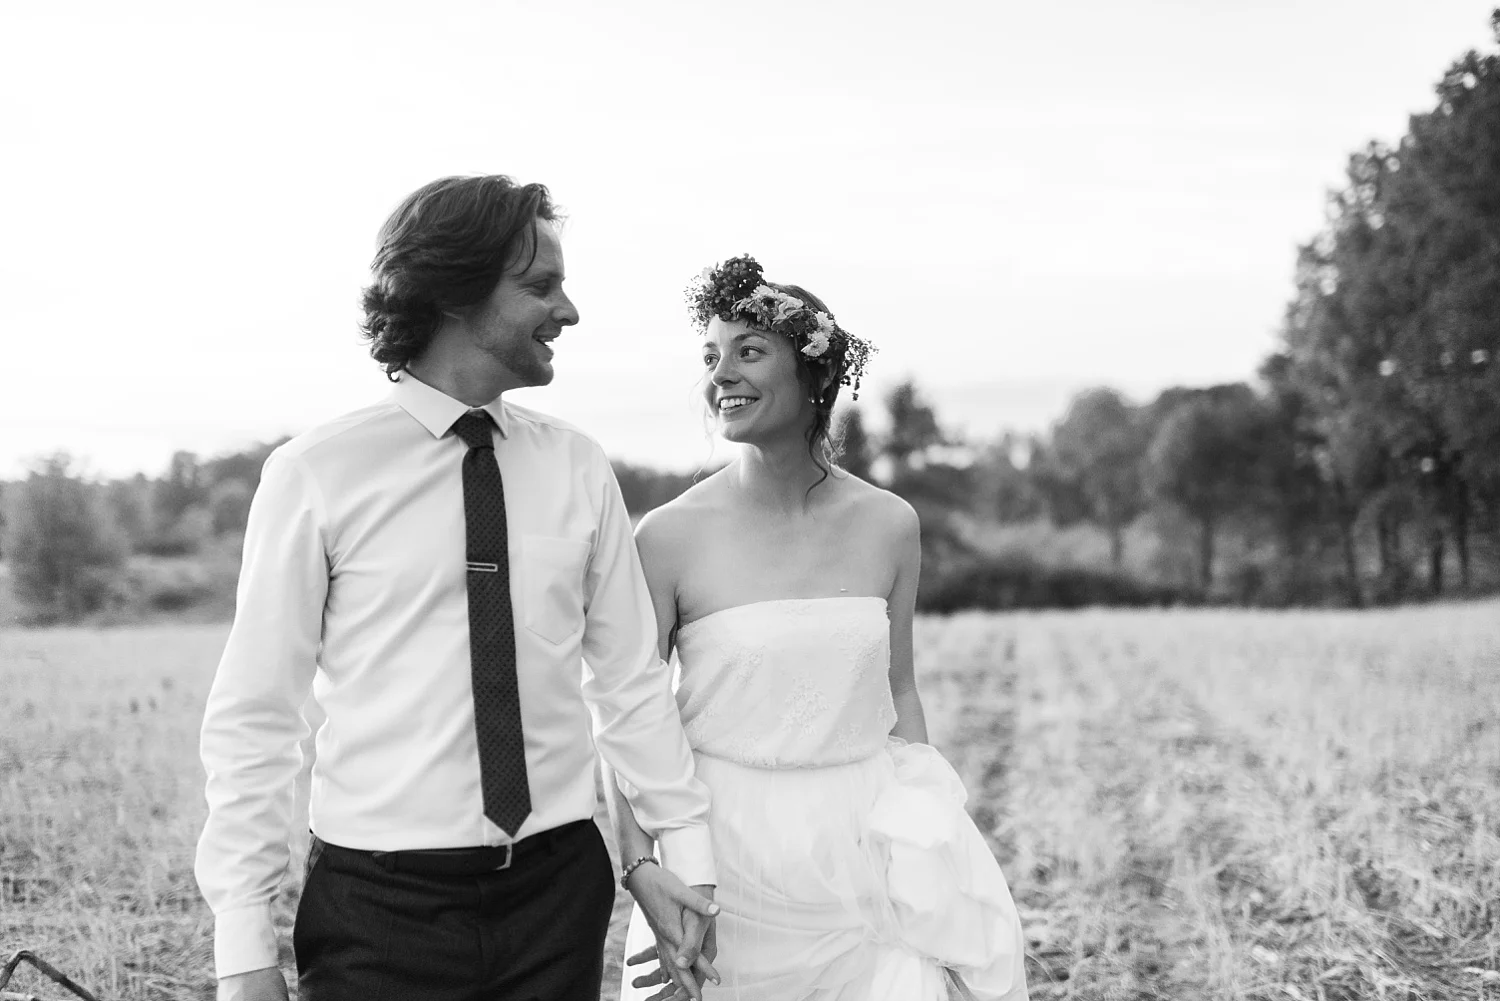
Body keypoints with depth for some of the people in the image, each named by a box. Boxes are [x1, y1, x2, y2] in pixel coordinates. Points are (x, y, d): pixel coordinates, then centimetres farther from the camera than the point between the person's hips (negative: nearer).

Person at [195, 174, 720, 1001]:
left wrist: (684, 854, 2)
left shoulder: (577, 468, 3)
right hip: (378, 901, -3)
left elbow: (631, 679, 8)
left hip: (559, 891, 3)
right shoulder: (315, 475, -7)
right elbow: (251, 715, -6)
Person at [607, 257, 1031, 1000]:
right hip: (728, 859, -2)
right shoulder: (670, 537, -9)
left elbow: (899, 695, 9)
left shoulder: (889, 525, 0)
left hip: (865, 854, 3)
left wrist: (933, 836, 8)